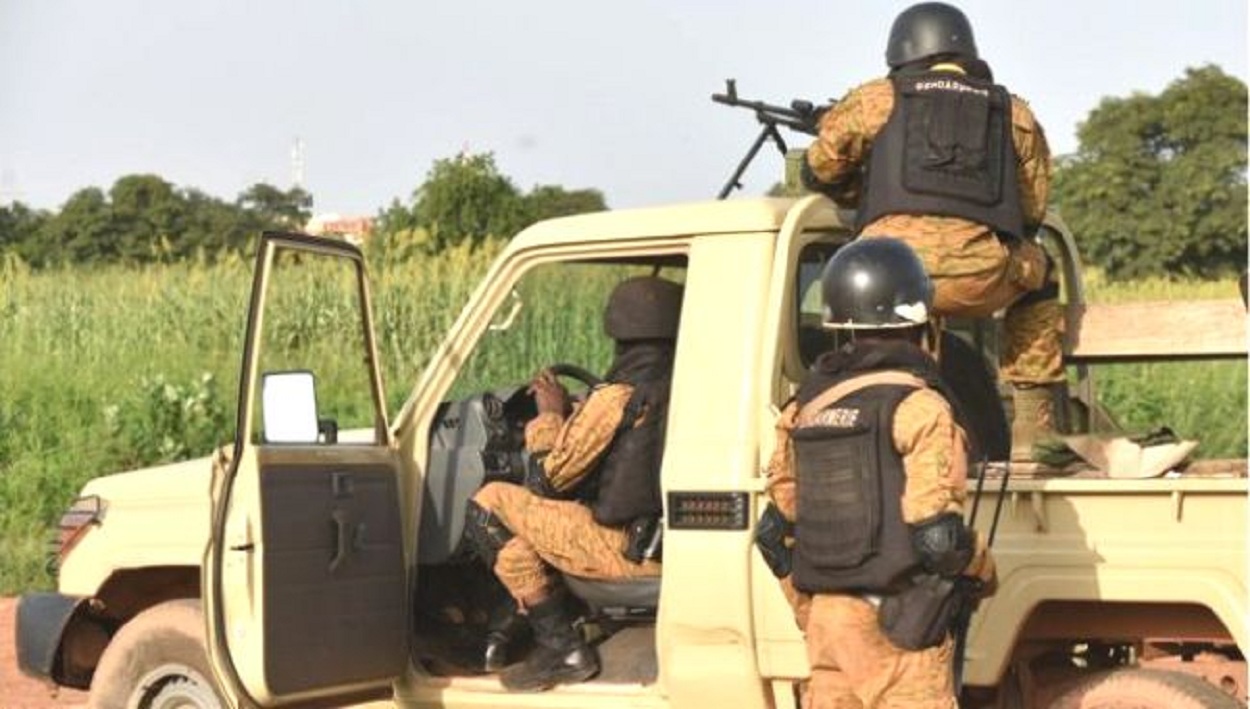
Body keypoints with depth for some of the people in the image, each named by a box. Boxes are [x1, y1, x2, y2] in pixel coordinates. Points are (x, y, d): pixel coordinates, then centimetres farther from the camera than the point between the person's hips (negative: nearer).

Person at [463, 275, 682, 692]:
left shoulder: (618, 397, -16)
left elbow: (549, 477, -8)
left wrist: (550, 415, 8)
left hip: (627, 550, -8)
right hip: (677, 544, 8)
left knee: (489, 504, -1)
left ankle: (563, 648, -1)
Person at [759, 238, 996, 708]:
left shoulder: (805, 408, 7)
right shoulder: (918, 407, -12)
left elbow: (778, 525, 12)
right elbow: (935, 533, -17)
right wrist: (982, 572, 3)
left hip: (828, 615, 6)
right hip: (900, 625, -6)